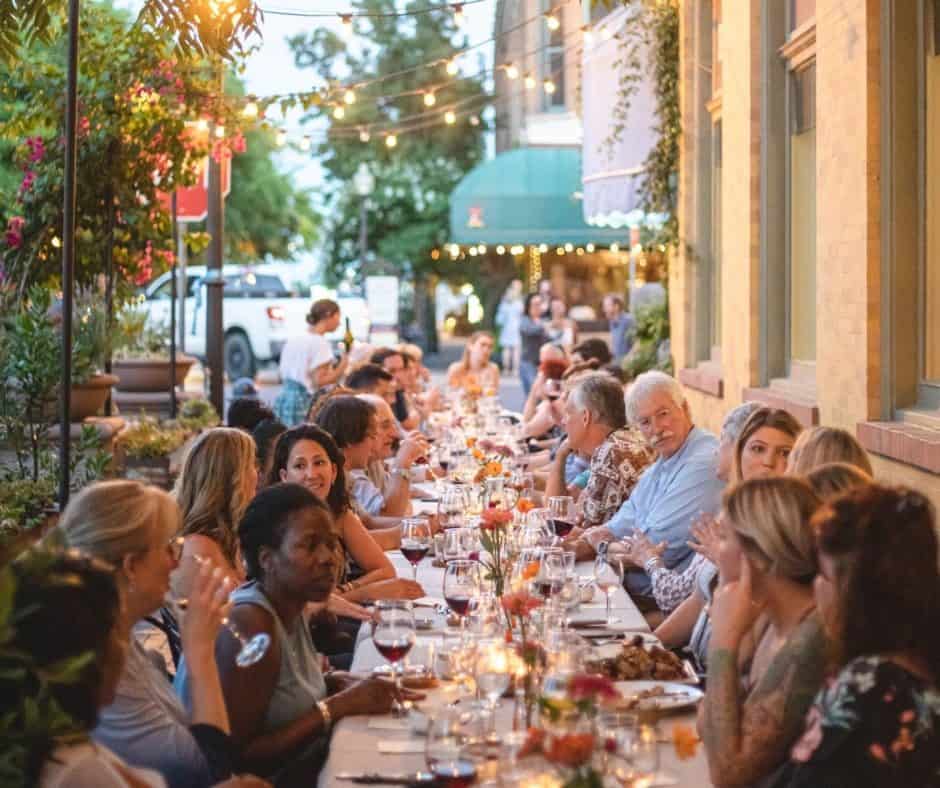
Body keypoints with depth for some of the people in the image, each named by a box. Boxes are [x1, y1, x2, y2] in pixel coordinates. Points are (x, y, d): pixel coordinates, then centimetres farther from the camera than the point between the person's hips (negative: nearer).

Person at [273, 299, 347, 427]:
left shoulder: (293, 339, 13)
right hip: (305, 401, -8)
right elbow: (319, 380, -17)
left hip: (284, 397, 8)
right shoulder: (319, 343, -12)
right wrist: (341, 369, -10)